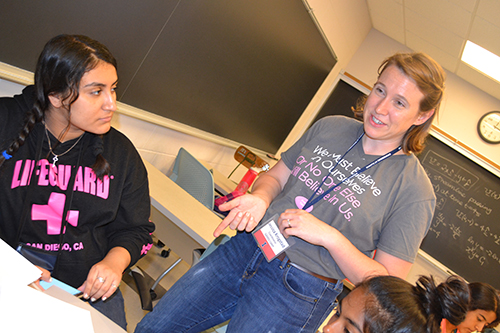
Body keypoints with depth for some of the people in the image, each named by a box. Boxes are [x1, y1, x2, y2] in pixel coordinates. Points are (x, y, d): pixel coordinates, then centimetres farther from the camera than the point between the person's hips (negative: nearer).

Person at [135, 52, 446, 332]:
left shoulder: (414, 190, -11)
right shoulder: (329, 127, 4)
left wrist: (330, 237, -22)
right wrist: (260, 197, -10)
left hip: (299, 289, -5)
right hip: (245, 249, 5)